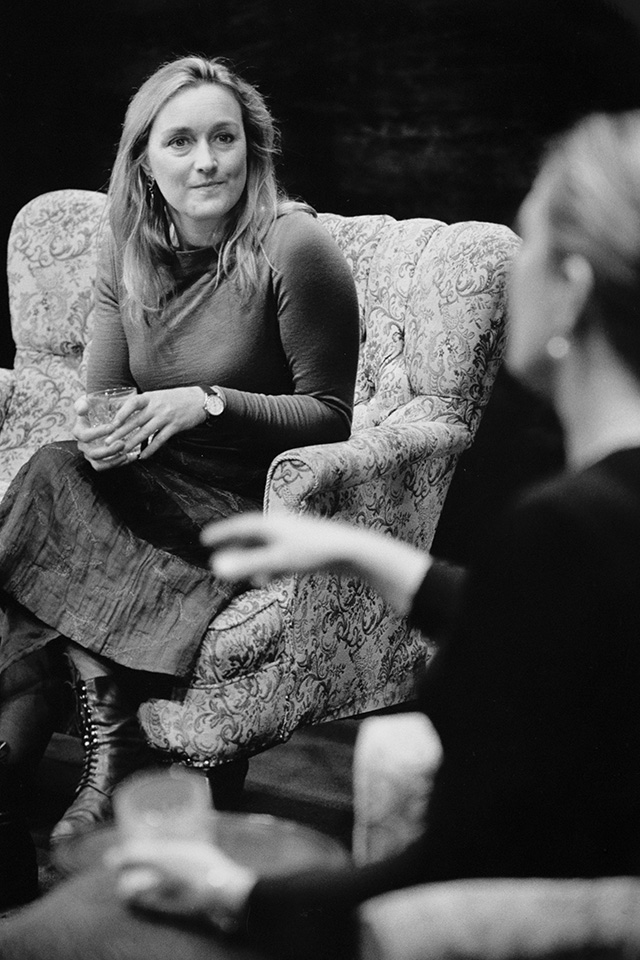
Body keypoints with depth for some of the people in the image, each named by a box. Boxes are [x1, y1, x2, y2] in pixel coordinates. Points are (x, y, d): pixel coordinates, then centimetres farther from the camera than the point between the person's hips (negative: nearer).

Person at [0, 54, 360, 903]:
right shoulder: (128, 249, 7)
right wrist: (98, 429, -15)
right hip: (147, 492, 6)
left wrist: (208, 403, -22)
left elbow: (330, 414, -9)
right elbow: (103, 390, 10)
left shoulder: (294, 248, -11)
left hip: (249, 512, -6)